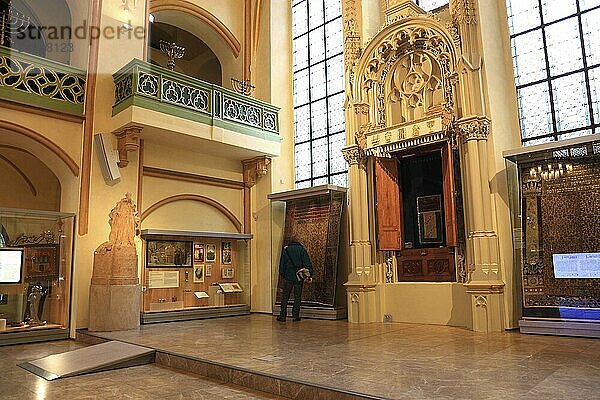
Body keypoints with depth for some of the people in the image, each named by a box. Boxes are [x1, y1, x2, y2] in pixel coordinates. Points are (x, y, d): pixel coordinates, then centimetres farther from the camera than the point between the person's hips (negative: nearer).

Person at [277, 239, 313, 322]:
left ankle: (282, 316, 4)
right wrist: (310, 275, -5)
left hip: (288, 276, 0)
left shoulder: (286, 250, 7)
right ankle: (295, 316, 5)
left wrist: (282, 274, 13)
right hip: (299, 277, 0)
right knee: (297, 297, 6)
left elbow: (282, 264, 7)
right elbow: (307, 263, -2)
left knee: (285, 297, 5)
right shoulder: (302, 249, 5)